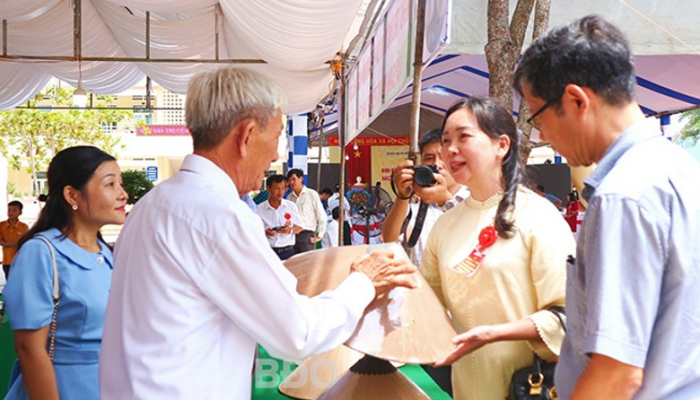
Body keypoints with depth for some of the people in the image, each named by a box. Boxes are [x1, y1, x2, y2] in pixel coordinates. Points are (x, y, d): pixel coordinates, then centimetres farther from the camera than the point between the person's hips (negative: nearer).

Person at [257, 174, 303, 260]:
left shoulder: (291, 206, 4)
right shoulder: (260, 209, -1)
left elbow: (299, 227, 11)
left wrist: (291, 230, -10)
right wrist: (265, 232, -17)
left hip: (288, 251, 1)